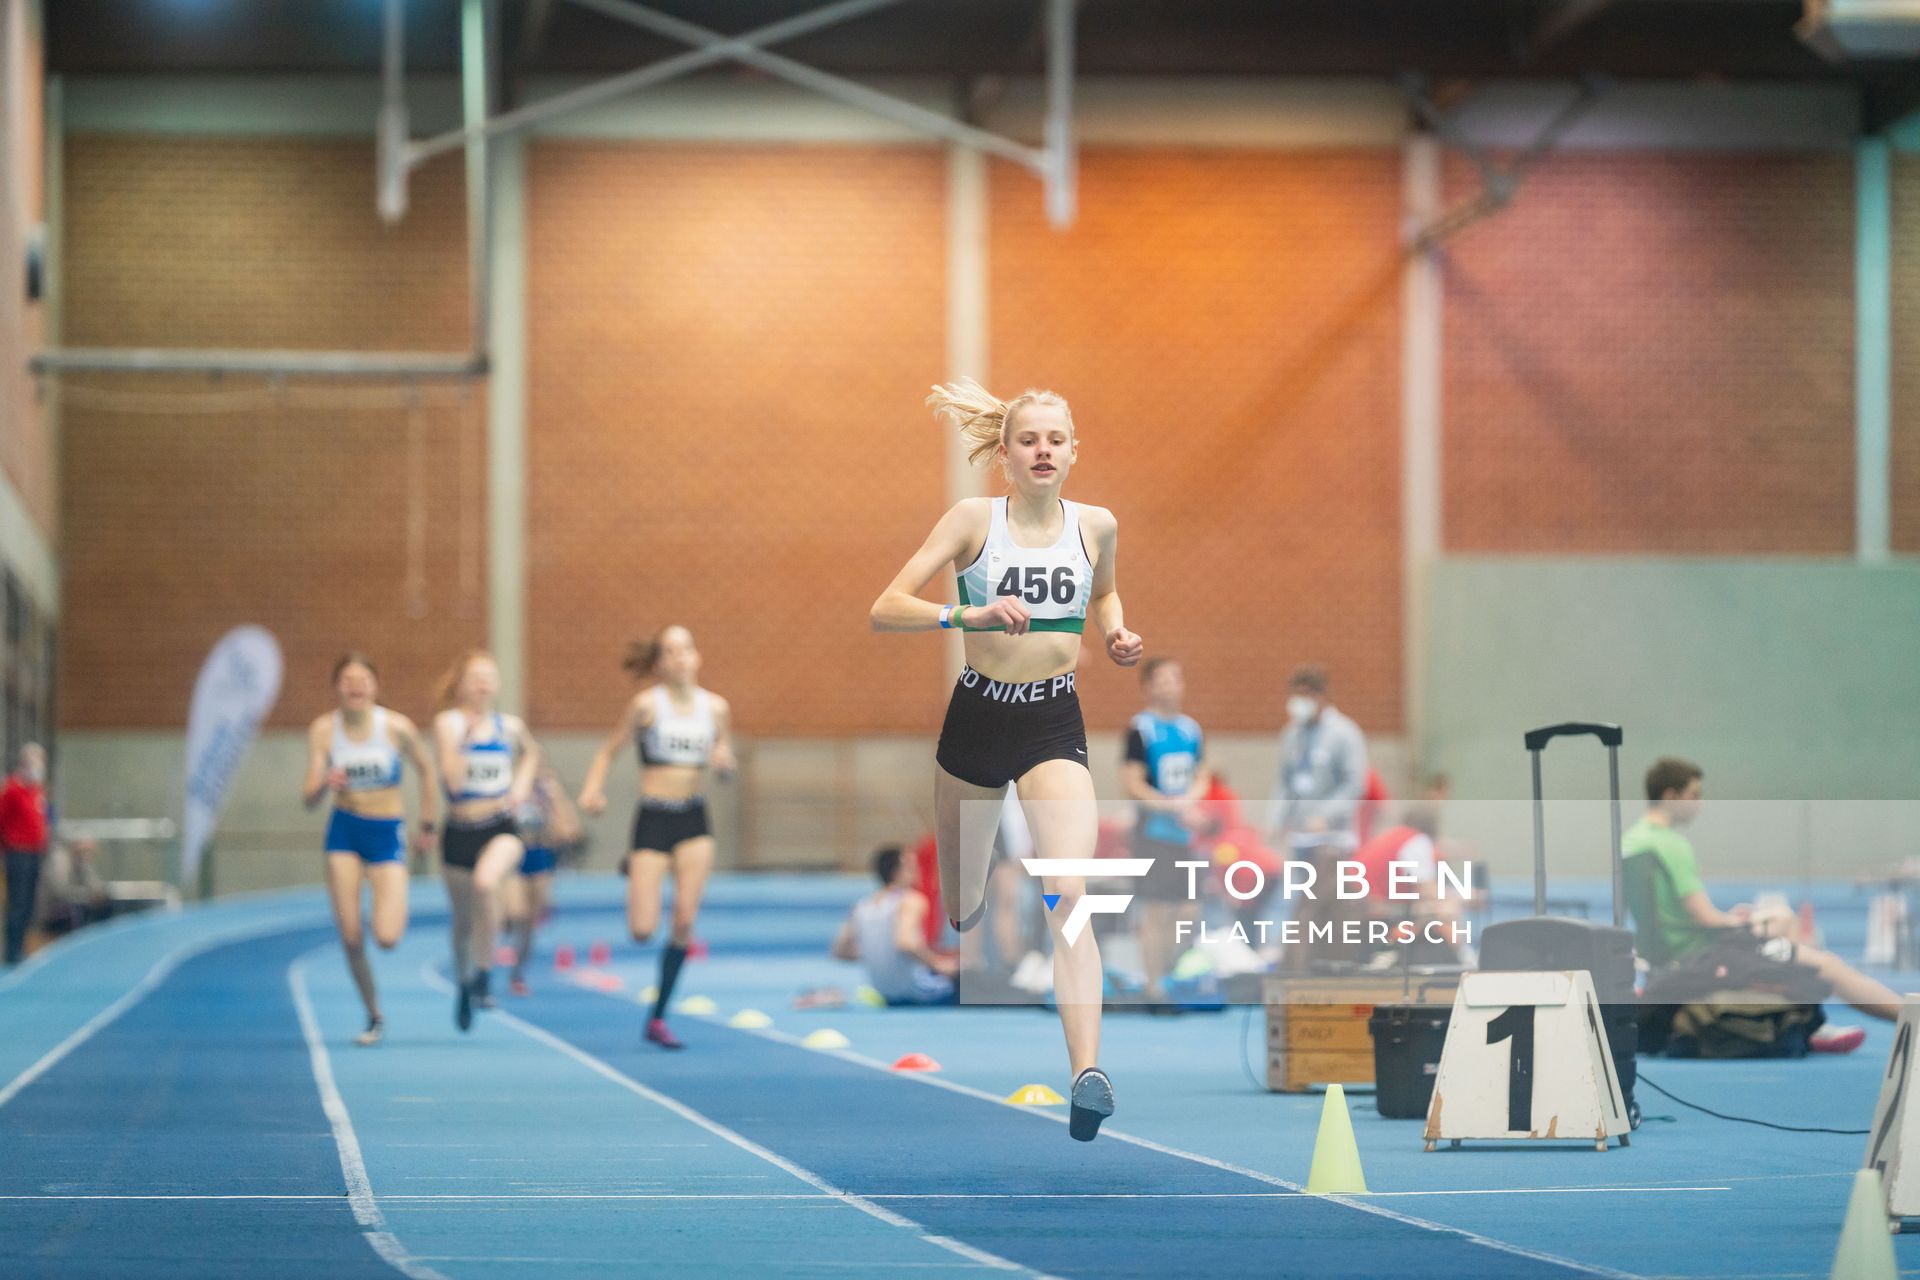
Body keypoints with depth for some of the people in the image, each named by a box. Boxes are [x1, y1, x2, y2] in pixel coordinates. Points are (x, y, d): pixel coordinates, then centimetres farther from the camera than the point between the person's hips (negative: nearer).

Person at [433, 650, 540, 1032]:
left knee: (485, 882, -32)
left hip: (500, 828, 0)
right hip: (460, 831, 0)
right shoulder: (448, 723, -5)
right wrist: (459, 737, -22)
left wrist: (522, 783, 10)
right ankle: (463, 985, 38)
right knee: (463, 919, 12)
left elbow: (530, 751, 26)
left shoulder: (510, 726, 3)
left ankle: (485, 972, -18)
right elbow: (453, 780, -16)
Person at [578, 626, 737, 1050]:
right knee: (642, 931, -8)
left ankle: (658, 1018, 5)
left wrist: (724, 761, -10)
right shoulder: (646, 704, -6)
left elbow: (726, 766, 14)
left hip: (694, 821, 3)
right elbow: (609, 750, -2)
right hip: (653, 819, -3)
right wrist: (593, 787, -19)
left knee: (684, 923, -7)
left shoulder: (716, 707, 5)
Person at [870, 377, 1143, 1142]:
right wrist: (967, 615, -28)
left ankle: (1087, 1071, -32)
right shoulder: (974, 519, -5)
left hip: (1053, 723, 0)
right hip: (977, 715, 0)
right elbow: (885, 609, -12)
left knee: (1069, 897, -21)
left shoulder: (1096, 526, 3)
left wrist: (1116, 632, 5)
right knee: (958, 909, 12)